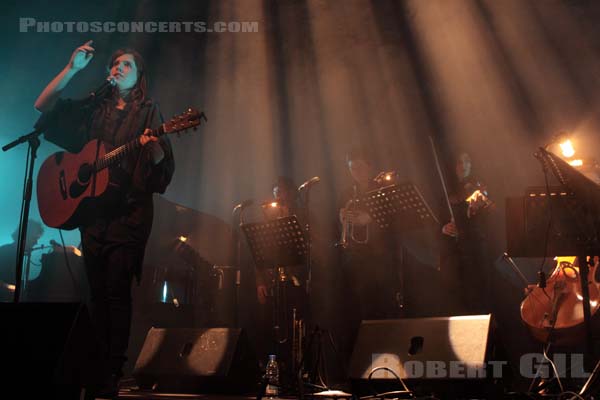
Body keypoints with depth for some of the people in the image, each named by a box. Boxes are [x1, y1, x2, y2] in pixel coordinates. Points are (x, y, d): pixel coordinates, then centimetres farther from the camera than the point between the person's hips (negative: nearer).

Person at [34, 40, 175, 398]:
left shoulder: (147, 110, 4)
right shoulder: (94, 108, 15)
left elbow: (164, 166, -5)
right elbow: (43, 107, 7)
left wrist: (152, 147, -28)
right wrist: (72, 69, 0)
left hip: (129, 211, -4)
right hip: (91, 209, 4)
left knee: (117, 290, -9)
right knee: (97, 291, 6)